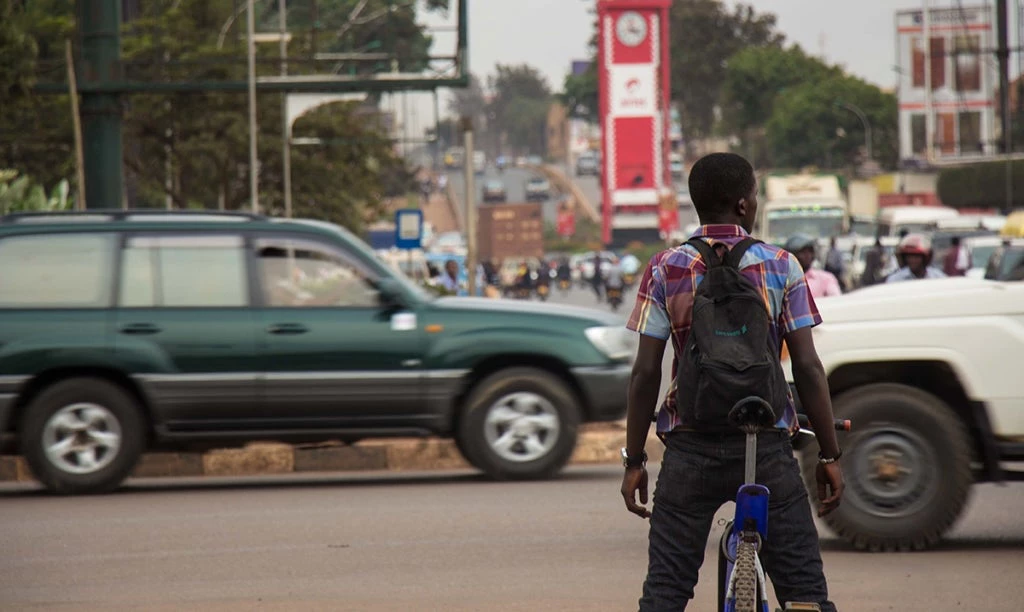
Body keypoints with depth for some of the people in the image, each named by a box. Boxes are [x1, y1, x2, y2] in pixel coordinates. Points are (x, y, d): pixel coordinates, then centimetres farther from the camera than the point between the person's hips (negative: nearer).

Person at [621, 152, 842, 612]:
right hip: (767, 445, 0)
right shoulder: (781, 267, 0)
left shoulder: (665, 270, 0)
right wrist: (830, 456, 3)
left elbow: (645, 373, -2)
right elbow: (807, 367, -3)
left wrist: (633, 461, 6)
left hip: (691, 446, 0)